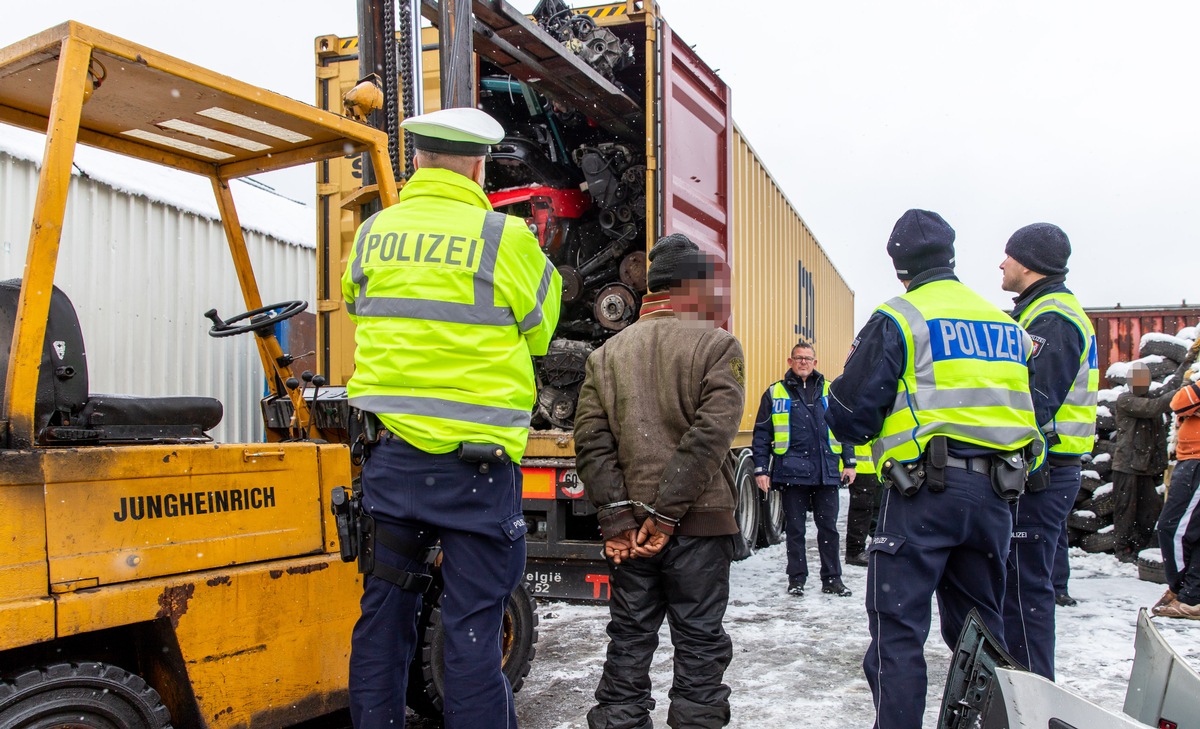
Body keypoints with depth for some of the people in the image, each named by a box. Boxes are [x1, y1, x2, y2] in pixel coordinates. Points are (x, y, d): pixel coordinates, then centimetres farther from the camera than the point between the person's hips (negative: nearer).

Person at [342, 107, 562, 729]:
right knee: (472, 624, 3)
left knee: (383, 610, 15)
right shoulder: (504, 237, -8)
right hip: (473, 459, -4)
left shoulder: (372, 234, 7)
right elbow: (539, 331, 3)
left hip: (389, 454, 5)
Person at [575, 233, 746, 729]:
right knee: (699, 640, 9)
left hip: (628, 525, 3)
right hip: (700, 521, -3)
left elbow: (592, 440, -2)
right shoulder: (717, 345, -3)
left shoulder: (607, 353, 8)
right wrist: (665, 513, -14)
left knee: (629, 638, 14)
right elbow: (711, 433, -15)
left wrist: (616, 516, -5)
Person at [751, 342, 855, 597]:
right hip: (792, 471, -2)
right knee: (795, 528, 7)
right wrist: (761, 469, -2)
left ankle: (832, 578, 19)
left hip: (826, 472, 2)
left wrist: (849, 463, 7)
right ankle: (796, 579, 18)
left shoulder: (830, 391, 11)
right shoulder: (775, 393, 5)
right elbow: (761, 434, 4)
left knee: (828, 526, 7)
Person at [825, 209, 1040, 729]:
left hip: (925, 489, -6)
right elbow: (1030, 413, 21)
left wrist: (852, 429, 13)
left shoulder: (898, 318, -5)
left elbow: (850, 411, -8)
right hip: (994, 492, 7)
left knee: (897, 627, -1)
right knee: (980, 627, 18)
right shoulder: (1005, 323, 15)